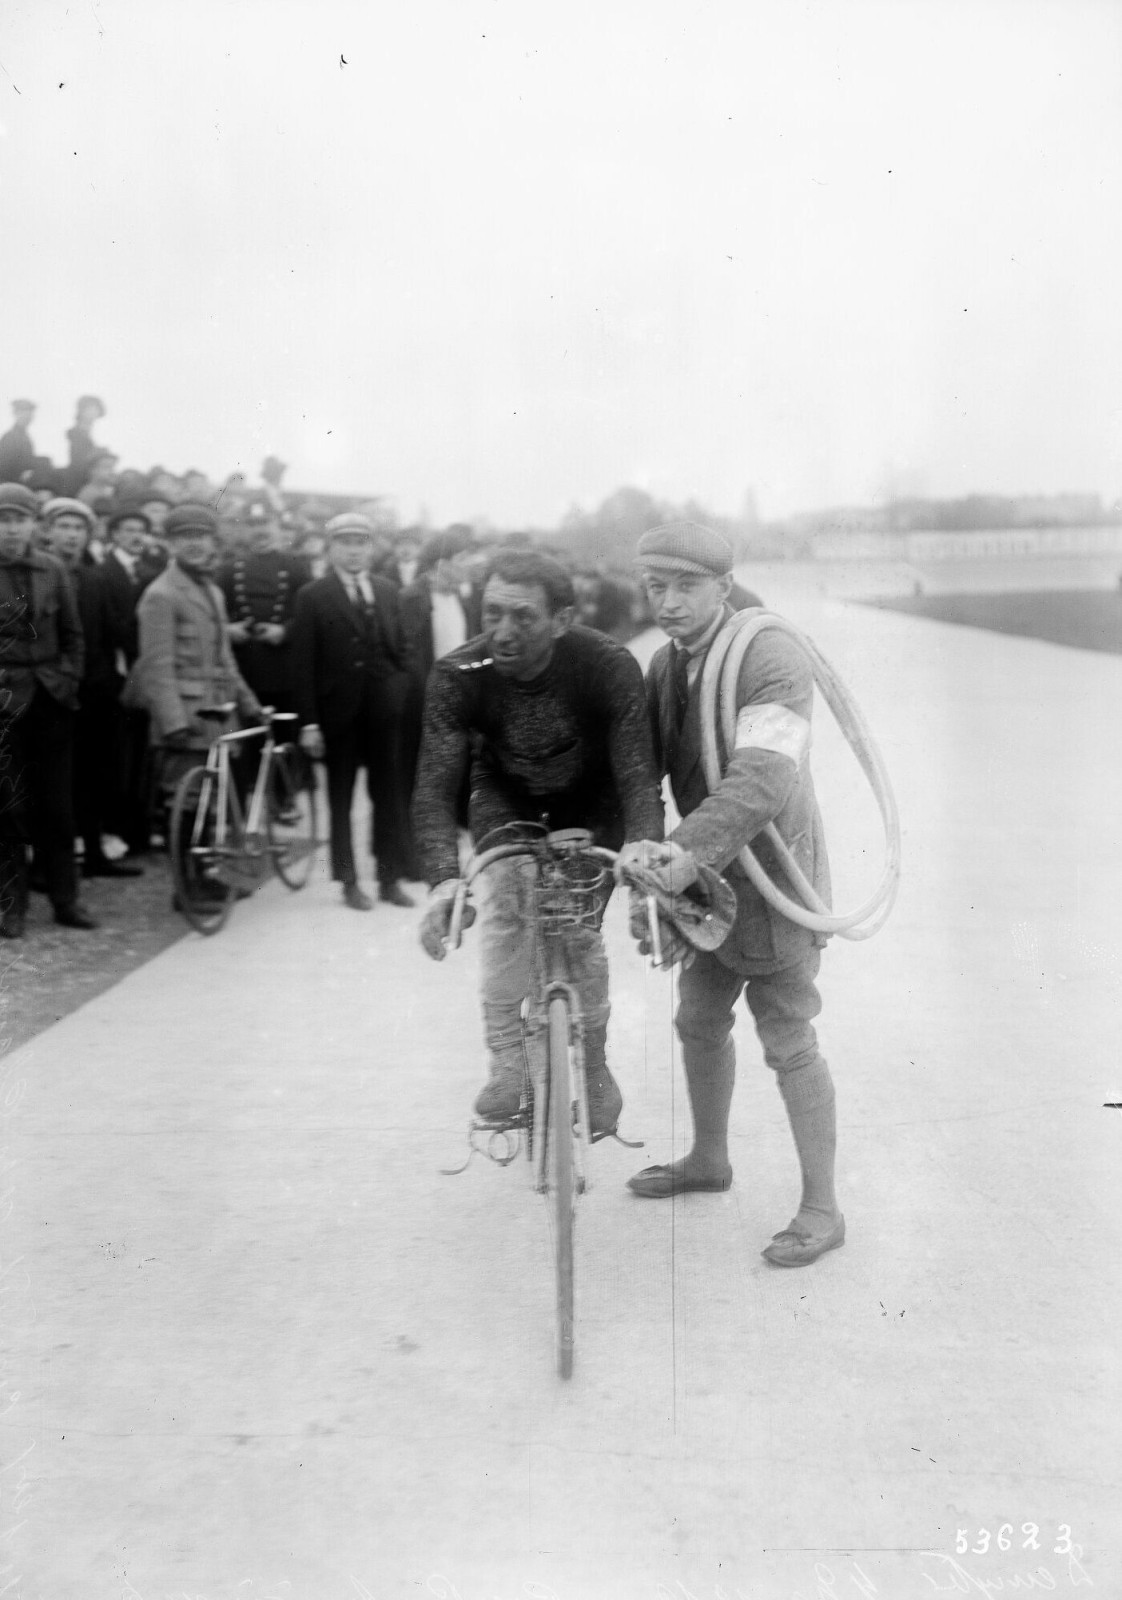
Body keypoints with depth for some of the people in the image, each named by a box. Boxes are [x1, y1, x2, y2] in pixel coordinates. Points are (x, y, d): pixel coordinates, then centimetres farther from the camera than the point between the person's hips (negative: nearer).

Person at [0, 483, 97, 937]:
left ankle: (65, 899, 16)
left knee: (58, 806, 7)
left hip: (51, 700, 3)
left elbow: (72, 635, 13)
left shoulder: (50, 569, 6)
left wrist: (67, 679, 3)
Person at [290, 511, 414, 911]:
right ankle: (349, 882, 15)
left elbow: (401, 650, 13)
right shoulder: (313, 597, -3)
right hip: (338, 713, -3)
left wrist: (403, 697, 1)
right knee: (340, 799, 6)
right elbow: (303, 665, -6)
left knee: (390, 796, 6)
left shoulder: (387, 591, 10)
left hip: (385, 713, 3)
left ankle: (390, 878, 15)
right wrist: (308, 722, -11)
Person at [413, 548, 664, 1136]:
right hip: (505, 802, 1)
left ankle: (592, 1065, 15)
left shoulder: (609, 666, -31)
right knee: (506, 908, -19)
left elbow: (638, 776, -35)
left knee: (579, 931, -9)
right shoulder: (457, 676, -28)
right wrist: (444, 879, -48)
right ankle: (507, 1061, -4)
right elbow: (436, 786, -32)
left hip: (590, 808, -1)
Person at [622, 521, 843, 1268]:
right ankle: (709, 1159, 41)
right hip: (706, 876, 8)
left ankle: (822, 1209, 13)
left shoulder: (772, 658, -22)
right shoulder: (667, 663, 5)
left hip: (773, 877, -8)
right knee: (699, 1023, 19)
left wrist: (690, 847, -48)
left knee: (790, 1046, -1)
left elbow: (764, 774, -35)